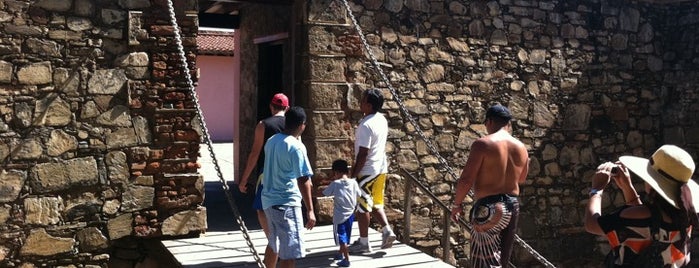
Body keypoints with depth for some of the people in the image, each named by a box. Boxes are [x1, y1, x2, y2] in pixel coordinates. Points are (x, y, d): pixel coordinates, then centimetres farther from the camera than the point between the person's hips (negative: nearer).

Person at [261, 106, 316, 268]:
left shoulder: (271, 141, 8)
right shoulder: (296, 146, -16)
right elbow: (303, 181, -18)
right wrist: (310, 210, -15)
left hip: (269, 200, 9)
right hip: (286, 203, -9)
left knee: (273, 244, 25)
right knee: (290, 252, -6)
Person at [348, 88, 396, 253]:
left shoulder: (366, 125, -22)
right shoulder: (382, 120, 6)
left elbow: (363, 154, -23)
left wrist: (354, 174, -16)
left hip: (367, 171, -9)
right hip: (381, 168, 9)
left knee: (362, 206, 3)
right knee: (376, 203, 20)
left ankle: (363, 243, 11)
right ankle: (387, 231, 7)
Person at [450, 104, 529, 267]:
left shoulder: (483, 144, -14)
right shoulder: (521, 148, 6)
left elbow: (466, 179, -15)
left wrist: (457, 204, -2)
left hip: (489, 208, -7)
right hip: (512, 206, 7)